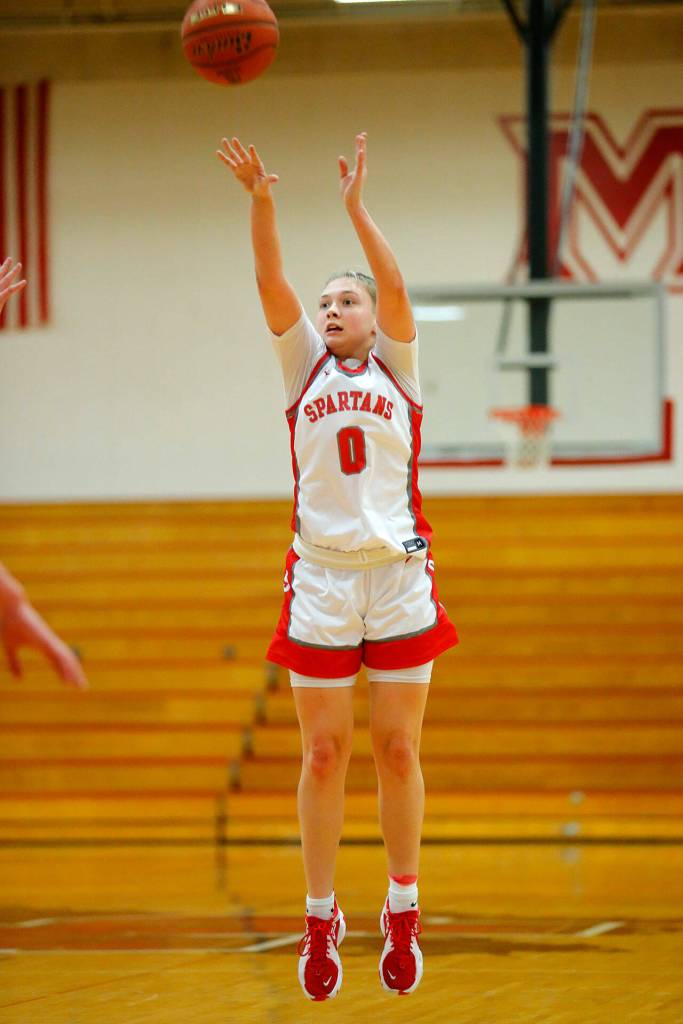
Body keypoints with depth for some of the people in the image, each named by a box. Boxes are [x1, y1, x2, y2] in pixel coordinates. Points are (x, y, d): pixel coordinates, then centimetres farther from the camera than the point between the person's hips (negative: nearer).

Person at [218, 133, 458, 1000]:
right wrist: (260, 202, -16)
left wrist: (354, 207, -18)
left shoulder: (397, 367, 9)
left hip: (398, 575, -1)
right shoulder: (304, 366, 12)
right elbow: (271, 284, -2)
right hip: (320, 576, 1)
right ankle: (321, 919, 8)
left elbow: (396, 288, -8)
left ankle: (402, 913, 9)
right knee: (324, 753, 1)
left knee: (398, 751, 1)